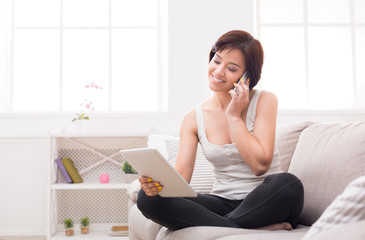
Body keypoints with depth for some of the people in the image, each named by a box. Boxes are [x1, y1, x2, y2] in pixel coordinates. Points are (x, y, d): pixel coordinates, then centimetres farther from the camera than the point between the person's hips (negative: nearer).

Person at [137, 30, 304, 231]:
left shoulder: (264, 101, -3)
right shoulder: (193, 119, 4)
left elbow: (260, 165, -15)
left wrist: (234, 116, -12)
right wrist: (158, 182, -28)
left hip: (263, 203, -2)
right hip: (222, 204, 3)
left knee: (287, 183, -37)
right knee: (148, 198, -19)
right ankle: (256, 230, -23)